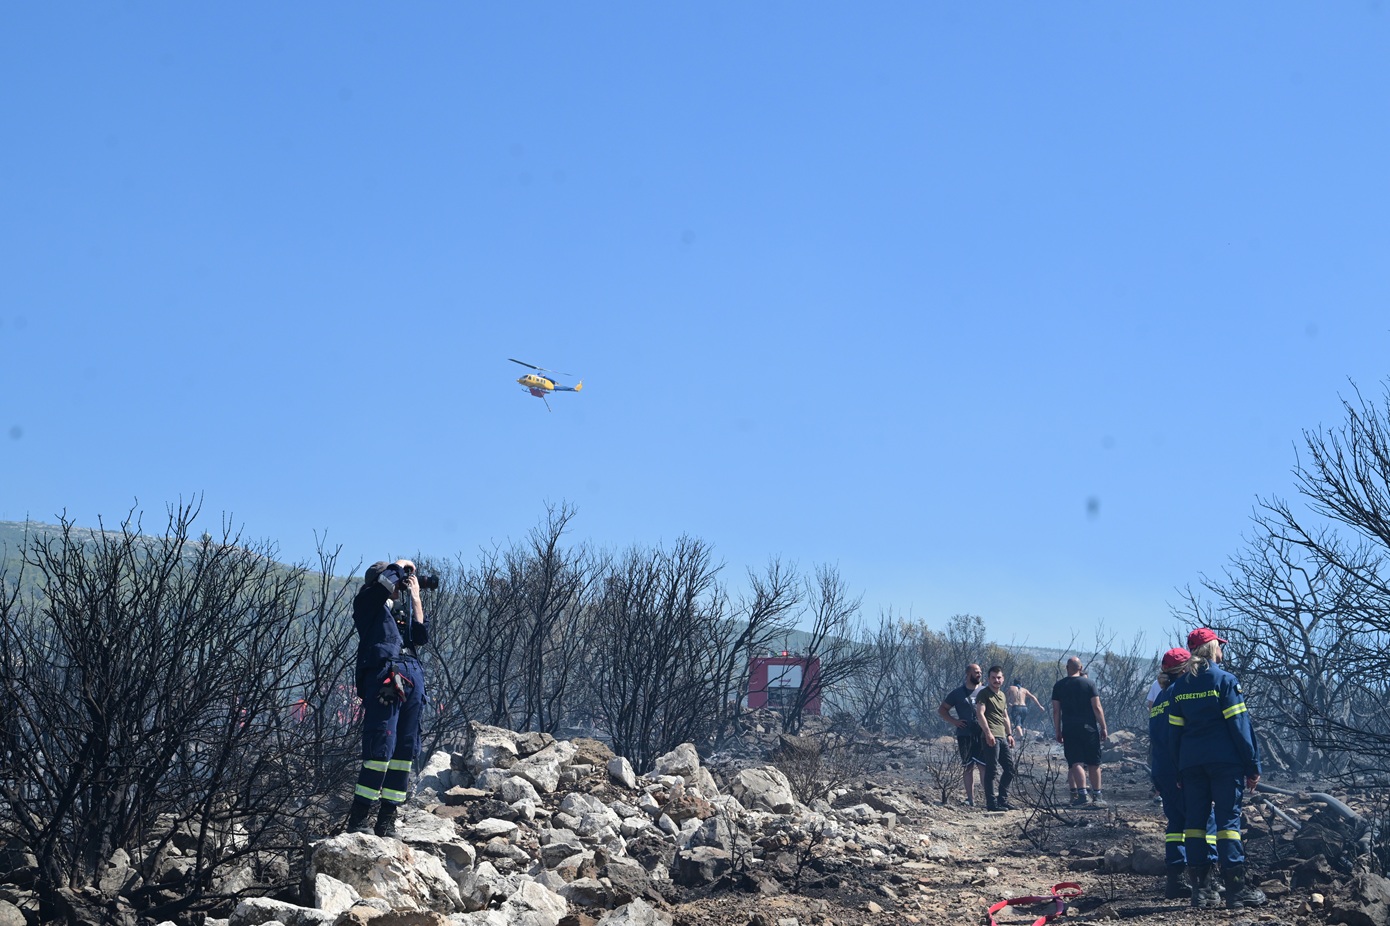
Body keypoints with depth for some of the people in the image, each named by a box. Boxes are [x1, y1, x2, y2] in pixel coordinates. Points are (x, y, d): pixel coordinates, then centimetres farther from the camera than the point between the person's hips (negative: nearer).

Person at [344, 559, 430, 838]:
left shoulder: (399, 611, 28)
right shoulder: (368, 602, 10)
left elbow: (422, 636, 15)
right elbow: (390, 574, -7)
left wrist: (415, 597, 20)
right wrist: (404, 565, 13)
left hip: (412, 679, 7)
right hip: (384, 676, -7)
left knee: (405, 752, 3)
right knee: (381, 749, -15)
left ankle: (386, 822, 6)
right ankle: (359, 820, -12)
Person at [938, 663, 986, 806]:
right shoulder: (958, 693, 5)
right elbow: (942, 709, 10)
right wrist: (954, 721, -4)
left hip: (982, 735, 0)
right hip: (965, 735, 0)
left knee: (984, 766, -6)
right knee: (969, 767, 5)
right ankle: (970, 798, 10)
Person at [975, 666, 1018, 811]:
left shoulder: (1002, 696, 22)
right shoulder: (984, 694, -3)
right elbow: (980, 714, -13)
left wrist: (1010, 734, 19)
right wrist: (988, 733, -21)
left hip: (1003, 737, 8)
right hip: (991, 737, -8)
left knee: (1009, 769, 9)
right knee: (991, 770, -8)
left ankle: (1003, 800, 17)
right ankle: (991, 803, -5)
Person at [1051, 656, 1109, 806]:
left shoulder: (1059, 685, 4)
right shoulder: (1089, 683, -1)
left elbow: (1056, 711, 3)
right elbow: (1097, 707, -4)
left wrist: (1058, 732, 10)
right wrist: (1103, 728, 2)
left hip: (1069, 730, 1)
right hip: (1088, 728, -1)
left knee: (1075, 763, -2)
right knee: (1093, 763, 7)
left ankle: (1081, 794, -16)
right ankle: (1097, 795, 9)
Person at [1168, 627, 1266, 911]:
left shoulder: (1179, 685, 9)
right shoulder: (1225, 680, -6)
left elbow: (1174, 730, 10)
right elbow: (1240, 725, -9)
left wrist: (1179, 767, 15)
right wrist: (1253, 765, -5)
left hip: (1191, 761, 5)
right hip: (1225, 760, -4)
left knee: (1194, 820, 7)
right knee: (1228, 820, -4)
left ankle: (1201, 887, 7)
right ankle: (1236, 888, -7)